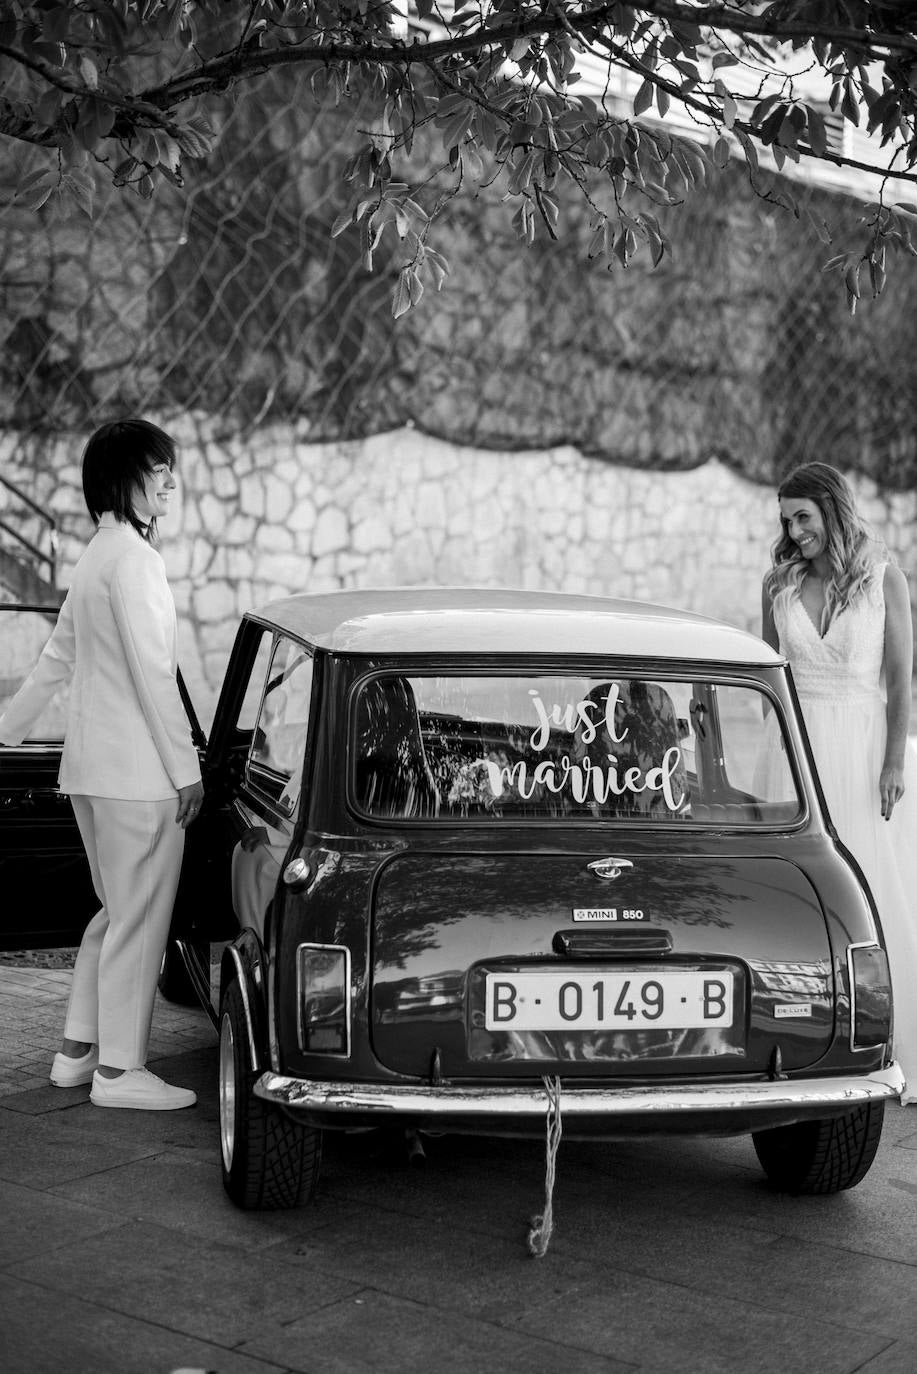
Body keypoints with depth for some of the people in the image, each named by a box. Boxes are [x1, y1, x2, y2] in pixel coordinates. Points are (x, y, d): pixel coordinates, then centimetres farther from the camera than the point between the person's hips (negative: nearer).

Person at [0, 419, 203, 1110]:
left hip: (90, 767, 10)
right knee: (140, 918, -2)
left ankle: (78, 1051, 23)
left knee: (117, 913, 18)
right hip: (137, 771, -10)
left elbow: (58, 658, 23)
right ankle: (119, 1070, 5)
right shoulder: (132, 556, -14)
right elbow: (151, 671, -18)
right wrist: (185, 768, -15)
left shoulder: (98, 555, 16)